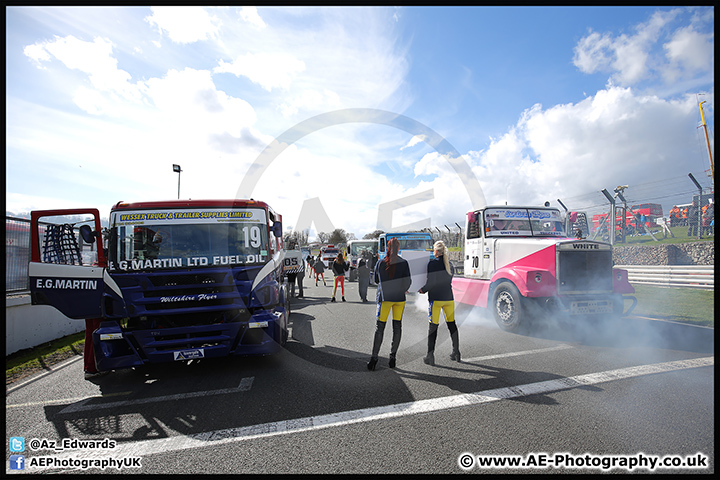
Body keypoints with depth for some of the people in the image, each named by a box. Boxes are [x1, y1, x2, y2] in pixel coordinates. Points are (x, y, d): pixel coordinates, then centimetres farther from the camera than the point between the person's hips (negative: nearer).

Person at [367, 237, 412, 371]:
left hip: (384, 297, 0)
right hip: (399, 298, 0)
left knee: (379, 327, 4)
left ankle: (374, 357, 2)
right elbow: (408, 281, -5)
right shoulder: (403, 263, -6)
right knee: (397, 326, 10)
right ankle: (393, 356, 14)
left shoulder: (380, 263, -3)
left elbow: (376, 280, 8)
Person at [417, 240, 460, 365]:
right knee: (452, 324, 15)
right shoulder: (449, 263, 9)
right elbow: (449, 280, 15)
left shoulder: (432, 263, -10)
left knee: (433, 326, -1)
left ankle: (430, 356, 1)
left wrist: (423, 290, 1)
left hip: (435, 298, -5)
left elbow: (431, 282, -16)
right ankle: (456, 353, 23)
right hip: (449, 297, 6)